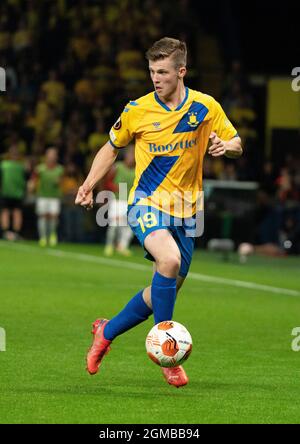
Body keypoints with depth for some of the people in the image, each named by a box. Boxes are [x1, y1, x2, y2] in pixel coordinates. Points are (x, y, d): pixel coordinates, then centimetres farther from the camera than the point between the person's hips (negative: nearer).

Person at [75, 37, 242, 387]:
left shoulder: (206, 107, -2)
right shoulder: (137, 110, -4)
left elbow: (237, 145, 8)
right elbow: (112, 147, 12)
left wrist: (225, 146, -15)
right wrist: (88, 185, 1)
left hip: (185, 211, 4)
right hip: (146, 203, -3)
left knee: (167, 288, 8)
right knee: (169, 259, -31)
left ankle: (106, 332, 31)